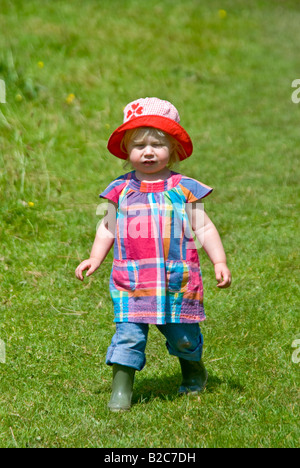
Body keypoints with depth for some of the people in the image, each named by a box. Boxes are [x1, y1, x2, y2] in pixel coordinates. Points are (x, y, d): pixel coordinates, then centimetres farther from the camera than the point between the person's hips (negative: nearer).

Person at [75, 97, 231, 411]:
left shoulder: (184, 189, 3)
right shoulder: (120, 190, 7)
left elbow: (204, 229, 6)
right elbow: (107, 229, 17)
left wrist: (220, 262, -1)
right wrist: (94, 259, 7)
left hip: (177, 280, 0)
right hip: (132, 280, 0)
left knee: (183, 336, 9)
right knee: (128, 333, -9)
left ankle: (194, 373, 38)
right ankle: (121, 390, 0)